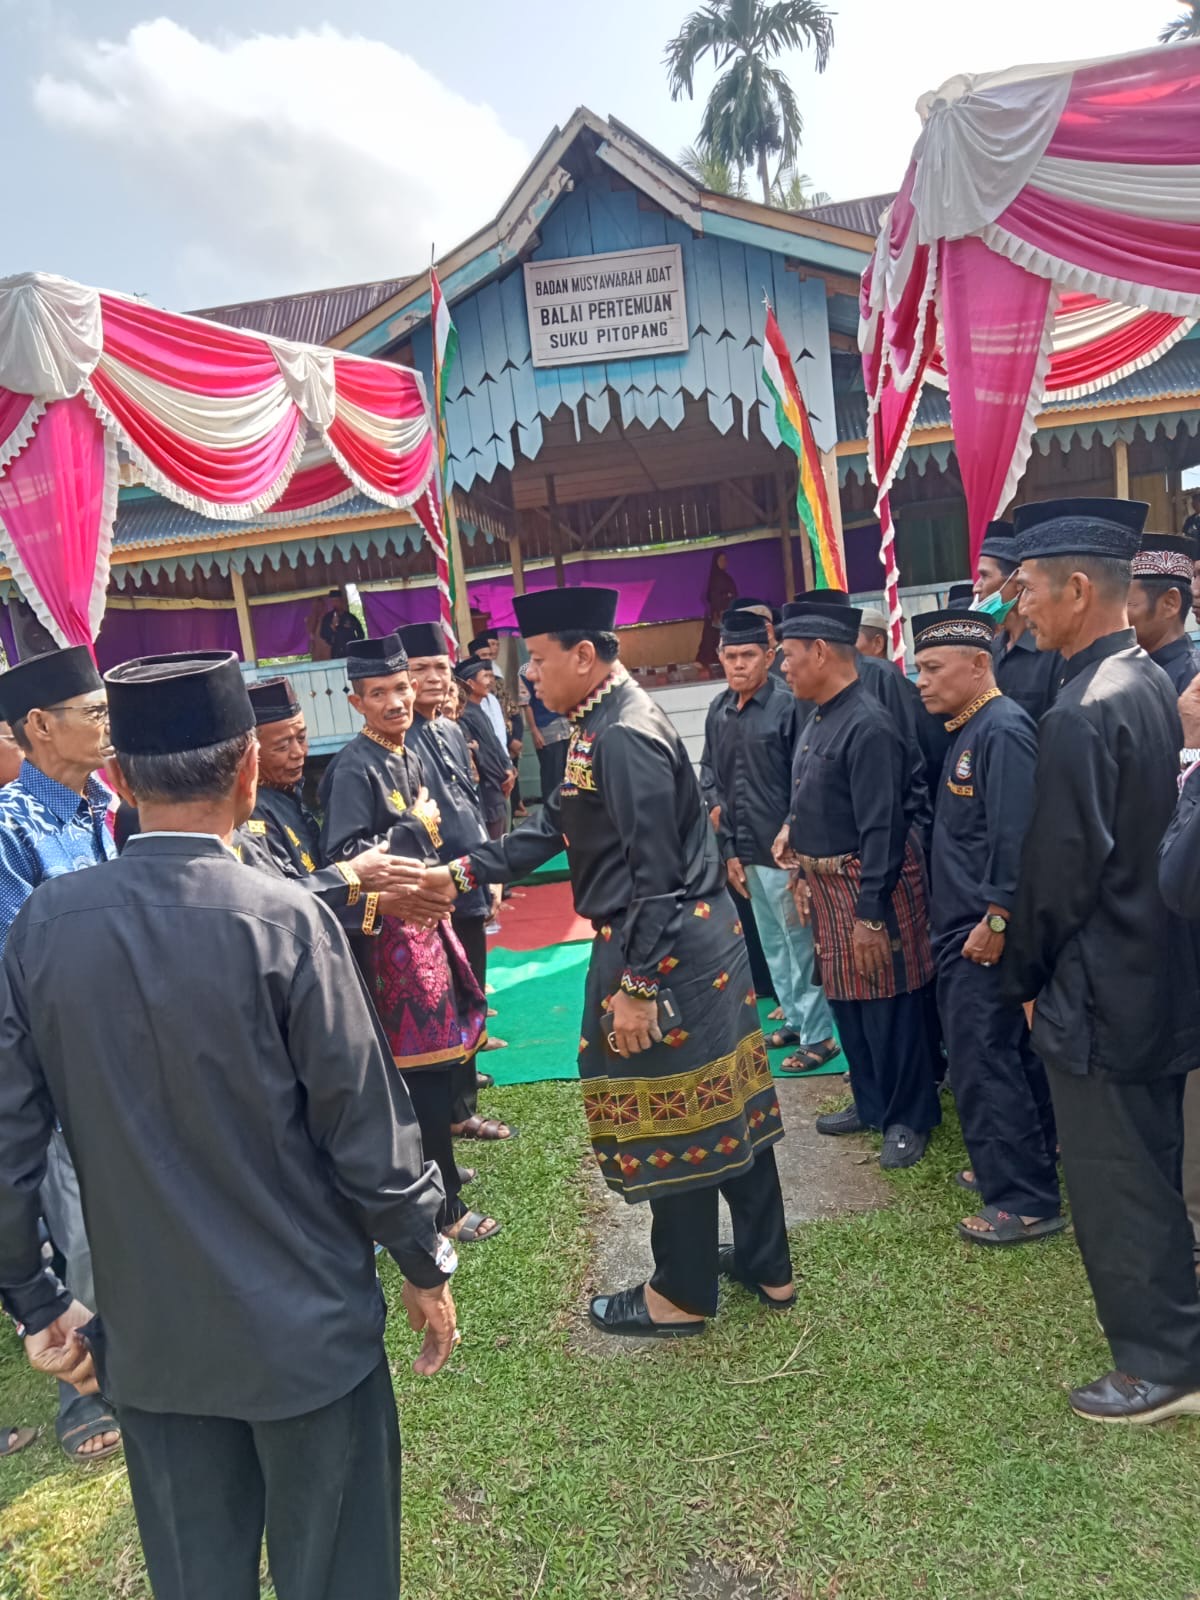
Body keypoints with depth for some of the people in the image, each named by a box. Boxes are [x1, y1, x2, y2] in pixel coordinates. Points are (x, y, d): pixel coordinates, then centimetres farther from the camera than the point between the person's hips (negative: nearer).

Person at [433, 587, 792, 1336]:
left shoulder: (625, 737, -21)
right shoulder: (603, 726, 10)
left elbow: (656, 876, -23)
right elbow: (553, 826, 12)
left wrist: (634, 985, -20)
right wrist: (464, 871, 7)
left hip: (666, 951, -10)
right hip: (699, 943, 10)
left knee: (671, 1117, 7)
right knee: (724, 1103, 19)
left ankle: (682, 1294, 27)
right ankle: (766, 1263, 36)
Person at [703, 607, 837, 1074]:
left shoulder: (788, 706, -12)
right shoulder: (718, 712, 7)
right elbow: (716, 785, 10)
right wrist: (730, 850, 7)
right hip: (747, 853, 7)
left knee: (801, 944, 4)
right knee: (772, 946, 17)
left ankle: (819, 1035, 17)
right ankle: (795, 1020, 33)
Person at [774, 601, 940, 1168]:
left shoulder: (868, 726, -21)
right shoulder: (818, 719, 7)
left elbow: (881, 829, -23)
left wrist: (869, 914, -23)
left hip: (868, 886, -9)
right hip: (825, 883, 9)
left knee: (888, 1008, 6)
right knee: (845, 1000, 20)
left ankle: (909, 1118, 25)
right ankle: (871, 1103, 37)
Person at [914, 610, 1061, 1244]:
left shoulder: (1003, 729, -17)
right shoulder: (967, 729, 13)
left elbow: (1019, 837, -23)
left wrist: (997, 921, -21)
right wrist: (968, 920, 16)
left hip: (985, 932, -10)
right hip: (964, 927, 10)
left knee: (983, 1061, -3)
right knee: (1007, 1054, 19)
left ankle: (1027, 1200, 10)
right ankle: (1020, 1165, 33)